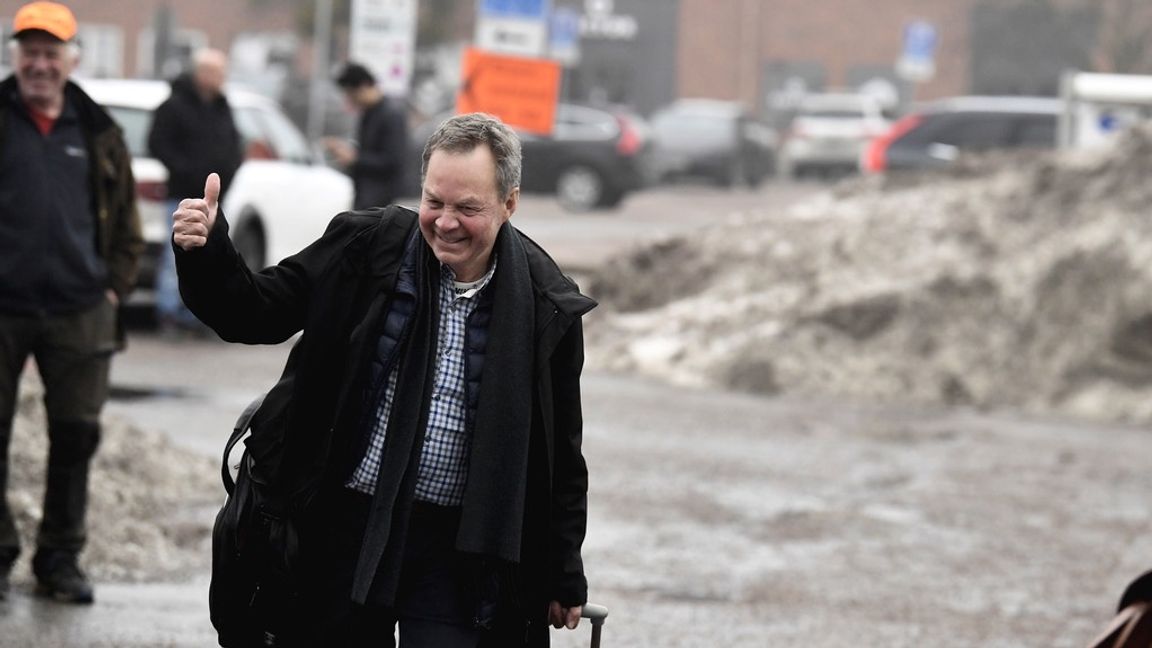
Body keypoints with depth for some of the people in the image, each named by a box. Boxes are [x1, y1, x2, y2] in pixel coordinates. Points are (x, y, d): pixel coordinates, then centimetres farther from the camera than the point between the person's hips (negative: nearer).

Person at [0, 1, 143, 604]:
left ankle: (60, 559, 15)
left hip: (78, 311, 2)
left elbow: (126, 225, 15)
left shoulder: (97, 135, 10)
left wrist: (113, 287, 5)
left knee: (76, 434, 4)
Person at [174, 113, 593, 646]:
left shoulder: (546, 305, -3)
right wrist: (206, 254, -17)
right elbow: (255, 315, 3)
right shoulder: (365, 247, -2)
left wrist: (564, 577, 7)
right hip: (343, 526, 1)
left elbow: (561, 453, 4)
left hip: (455, 547, -1)